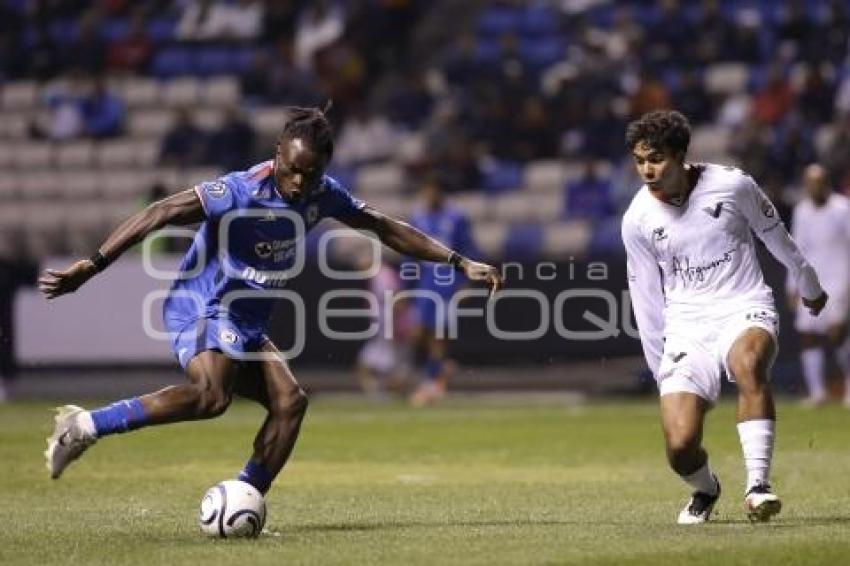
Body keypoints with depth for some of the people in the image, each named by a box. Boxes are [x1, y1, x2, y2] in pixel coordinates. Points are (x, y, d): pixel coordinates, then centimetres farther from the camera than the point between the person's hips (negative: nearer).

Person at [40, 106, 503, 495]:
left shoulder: (322, 195, 0)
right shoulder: (241, 191, -22)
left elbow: (386, 229, 12)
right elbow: (159, 215, -25)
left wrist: (460, 262, 10)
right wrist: (91, 267, -31)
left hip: (247, 326, 8)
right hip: (203, 310, -8)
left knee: (289, 402, -9)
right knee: (212, 395, -33)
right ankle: (86, 426, -30)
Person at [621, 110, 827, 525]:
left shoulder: (732, 185, -6)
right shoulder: (637, 220, -1)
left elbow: (775, 235, 12)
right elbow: (646, 297, 10)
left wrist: (808, 285, 26)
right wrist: (661, 367, 13)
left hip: (745, 309, -2)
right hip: (686, 327, 2)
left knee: (748, 364, -39)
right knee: (680, 446, -15)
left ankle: (758, 485, -35)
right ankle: (705, 490, 21)